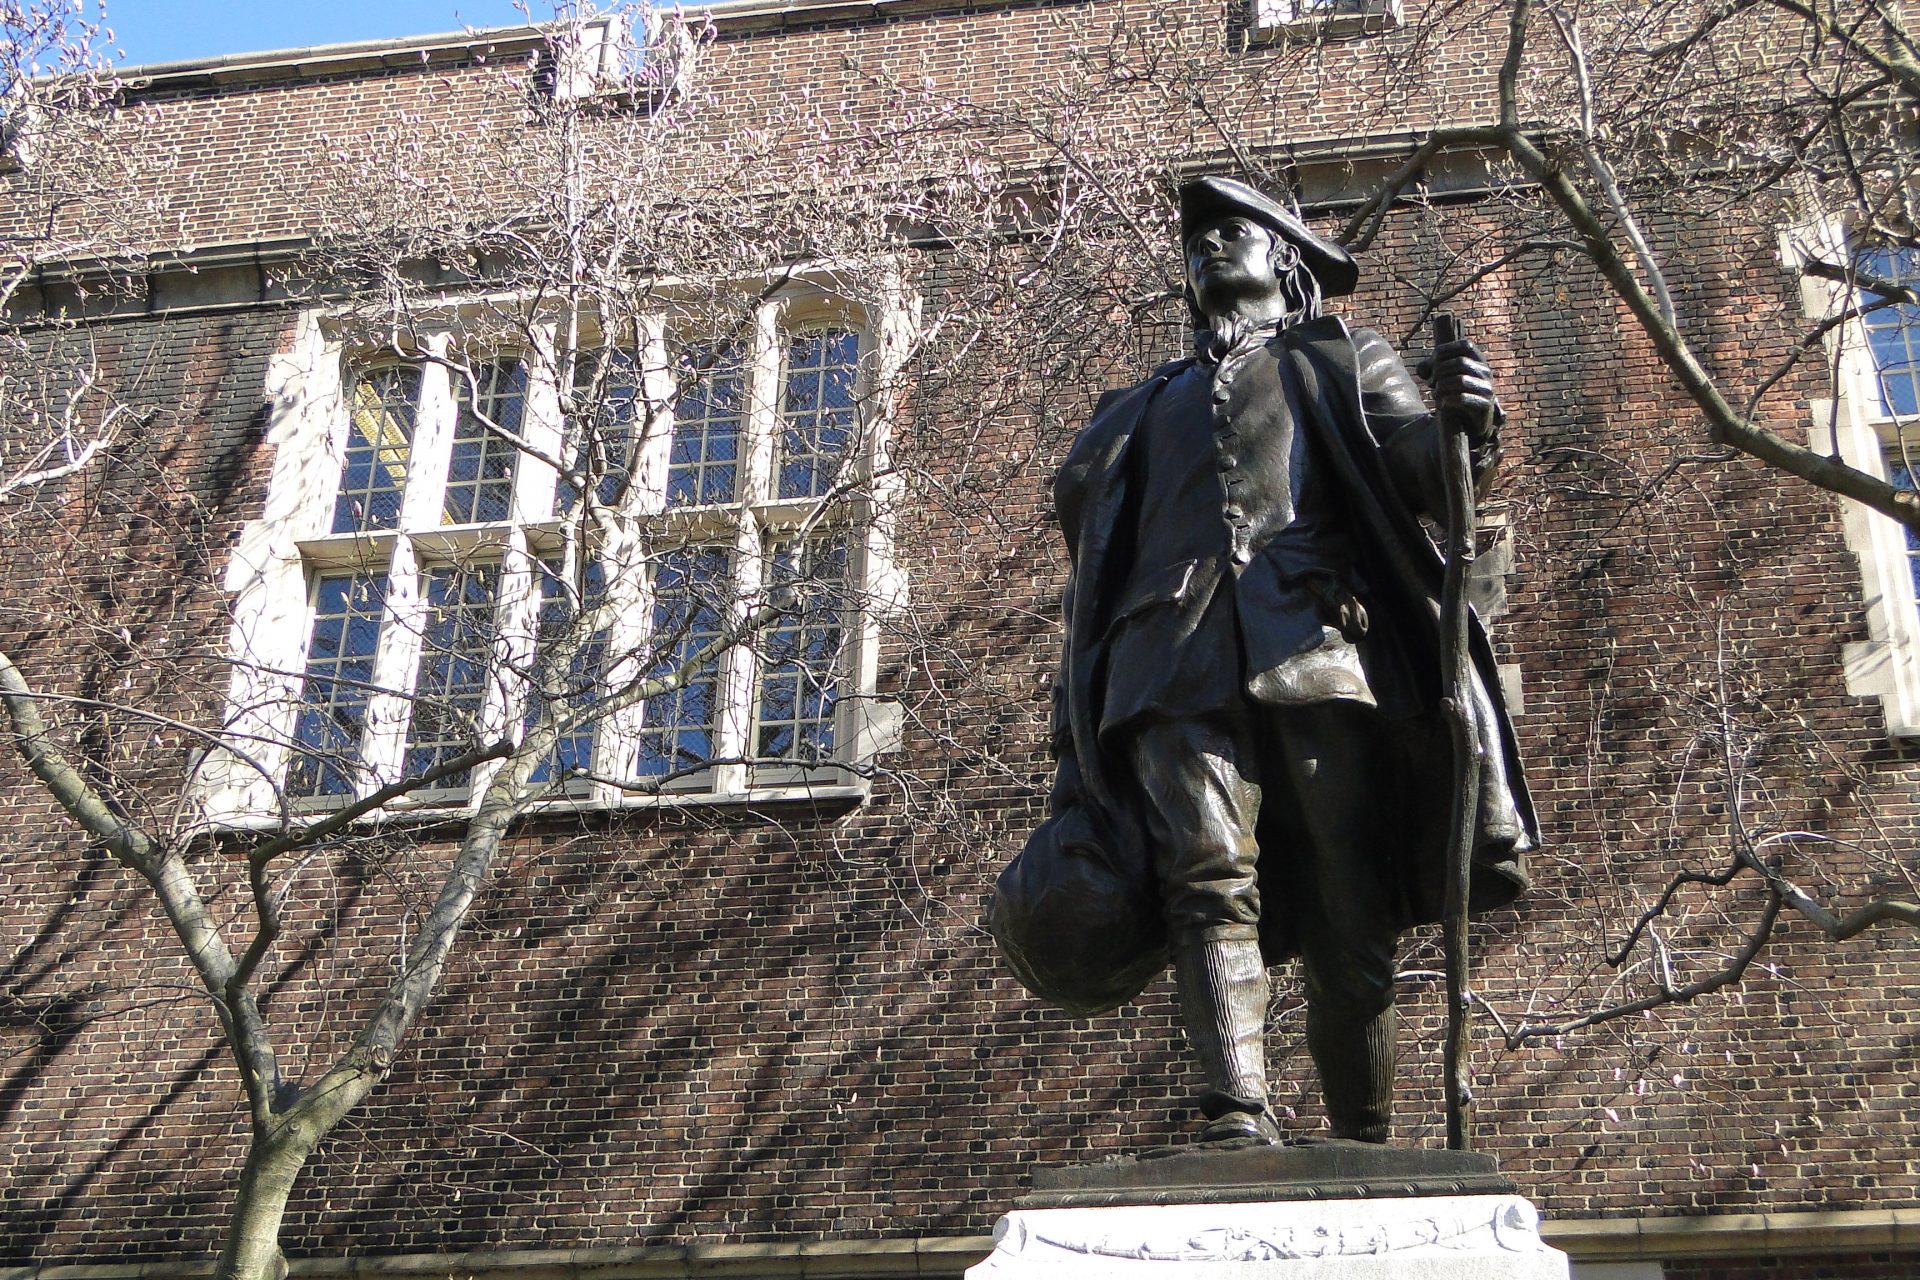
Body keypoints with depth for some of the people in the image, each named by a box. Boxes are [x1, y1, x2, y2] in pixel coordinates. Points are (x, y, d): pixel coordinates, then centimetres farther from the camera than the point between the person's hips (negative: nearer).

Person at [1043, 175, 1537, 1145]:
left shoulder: (1341, 363, 28)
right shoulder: (1141, 411, 34)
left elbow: (1420, 471, 8)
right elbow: (1091, 586, 28)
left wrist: (1462, 424, -17)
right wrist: (1075, 752, 19)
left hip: (1315, 654, -1)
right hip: (1178, 668, 2)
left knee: (1349, 922, -7)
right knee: (1209, 875, -20)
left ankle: (1365, 1157, -3)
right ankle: (1239, 1113, -30)